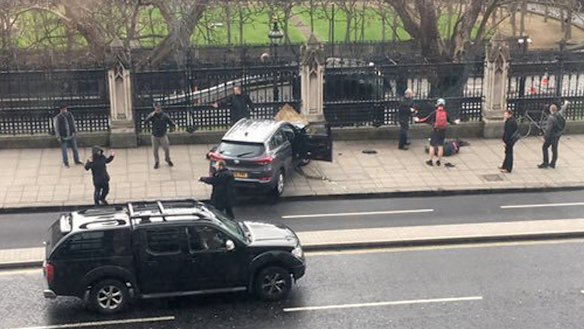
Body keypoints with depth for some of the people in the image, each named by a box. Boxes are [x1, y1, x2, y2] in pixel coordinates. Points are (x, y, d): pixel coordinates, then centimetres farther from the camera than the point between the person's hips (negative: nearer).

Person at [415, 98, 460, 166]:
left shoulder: (434, 112, -10)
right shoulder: (445, 113, -2)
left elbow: (427, 119, -10)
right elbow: (449, 120, 9)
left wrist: (419, 120, 1)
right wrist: (455, 122, 29)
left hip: (435, 131, -3)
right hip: (443, 131, 3)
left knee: (432, 146, 6)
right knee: (441, 146, 10)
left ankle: (430, 161, 9)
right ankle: (439, 161, 15)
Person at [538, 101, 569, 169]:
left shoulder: (551, 118, -25)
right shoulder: (559, 114, -2)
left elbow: (548, 129, -25)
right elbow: (562, 109, 21)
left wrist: (545, 137, -18)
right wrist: (566, 104, 43)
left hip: (551, 135, -8)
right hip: (558, 135, 8)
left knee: (544, 148, 3)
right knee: (554, 149, 14)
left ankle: (545, 163, 2)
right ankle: (553, 164, 22)